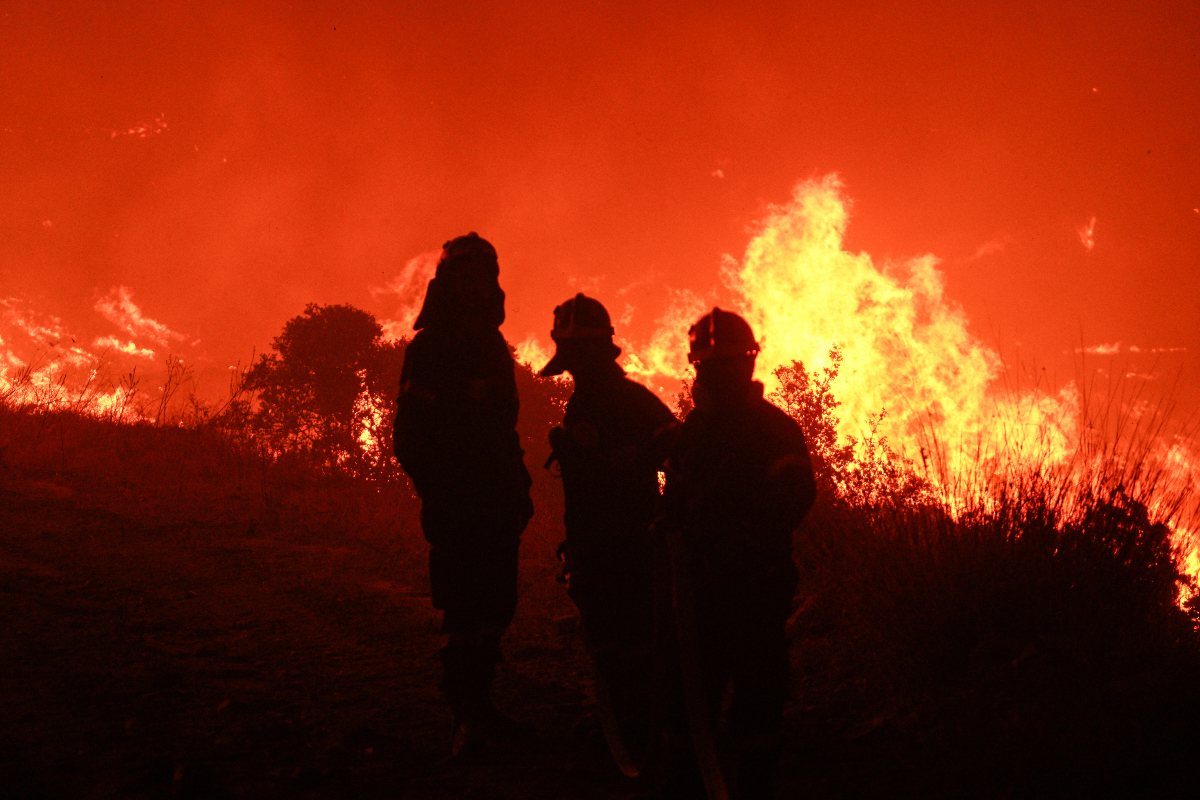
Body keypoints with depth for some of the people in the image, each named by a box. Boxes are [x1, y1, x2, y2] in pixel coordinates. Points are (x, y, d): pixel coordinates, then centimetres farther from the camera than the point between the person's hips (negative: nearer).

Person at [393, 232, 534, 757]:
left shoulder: (493, 349, 18)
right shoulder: (430, 350, -7)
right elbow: (412, 438, -12)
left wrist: (519, 489, 17)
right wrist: (442, 497, -17)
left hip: (496, 510, 8)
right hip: (458, 511, -8)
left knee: (494, 608, 10)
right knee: (470, 613, -11)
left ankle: (476, 711, 18)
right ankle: (470, 718, -6)